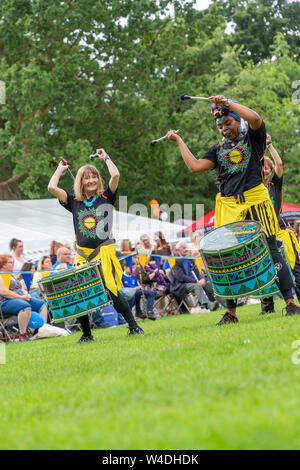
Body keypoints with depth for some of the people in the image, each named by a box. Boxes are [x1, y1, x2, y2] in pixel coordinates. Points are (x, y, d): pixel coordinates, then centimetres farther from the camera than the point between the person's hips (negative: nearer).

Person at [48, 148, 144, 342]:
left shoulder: (106, 198, 6)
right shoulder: (74, 202, 11)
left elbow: (115, 175, -7)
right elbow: (52, 187, 3)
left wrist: (105, 157, 9)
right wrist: (60, 169, 17)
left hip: (104, 253, -3)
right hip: (82, 255, 3)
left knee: (112, 290, -16)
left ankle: (133, 326, -7)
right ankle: (86, 333, 12)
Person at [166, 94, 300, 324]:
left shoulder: (252, 138, 8)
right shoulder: (219, 149, 19)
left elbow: (255, 119, -14)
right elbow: (195, 166, 10)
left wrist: (227, 102, -9)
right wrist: (179, 141, 16)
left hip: (255, 201, -4)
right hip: (229, 207, 4)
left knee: (271, 251, -7)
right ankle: (231, 312, 6)